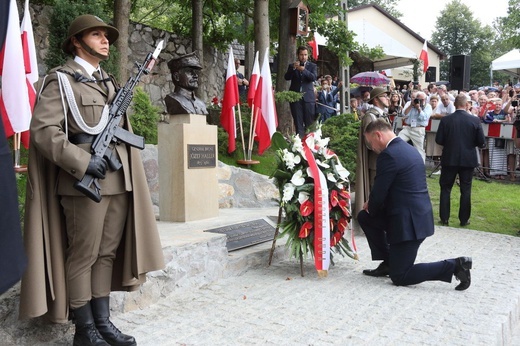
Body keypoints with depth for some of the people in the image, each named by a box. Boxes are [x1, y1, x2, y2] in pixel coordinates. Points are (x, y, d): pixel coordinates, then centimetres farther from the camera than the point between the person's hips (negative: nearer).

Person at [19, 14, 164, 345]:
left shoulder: (110, 82, 21)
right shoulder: (61, 80, 0)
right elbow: (42, 129, -11)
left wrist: (131, 176, 15)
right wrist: (82, 162, -19)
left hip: (119, 181, 7)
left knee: (107, 253, 11)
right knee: (83, 256, 1)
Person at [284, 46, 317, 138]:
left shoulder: (312, 66, 10)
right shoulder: (292, 66, 13)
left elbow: (313, 77, -7)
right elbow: (287, 77, -1)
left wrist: (303, 69, -21)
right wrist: (293, 68, -16)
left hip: (308, 97, -1)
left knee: (310, 122, -2)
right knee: (298, 122, 0)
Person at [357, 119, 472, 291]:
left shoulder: (388, 155, -18)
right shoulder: (408, 149, 13)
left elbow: (379, 192, -14)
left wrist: (371, 208, 7)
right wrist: (373, 206, 15)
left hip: (408, 221, -10)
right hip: (416, 215, 10)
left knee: (399, 276, 1)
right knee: (364, 217, 18)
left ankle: (454, 266, -2)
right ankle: (388, 263, 21)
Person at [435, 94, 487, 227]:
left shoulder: (446, 119, -9)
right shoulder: (475, 120, -7)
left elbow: (439, 140, -6)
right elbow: (482, 143, -5)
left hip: (450, 159, 0)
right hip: (468, 159, 1)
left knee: (445, 188, 11)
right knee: (465, 190, 10)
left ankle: (444, 218, 13)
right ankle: (464, 220, 16)